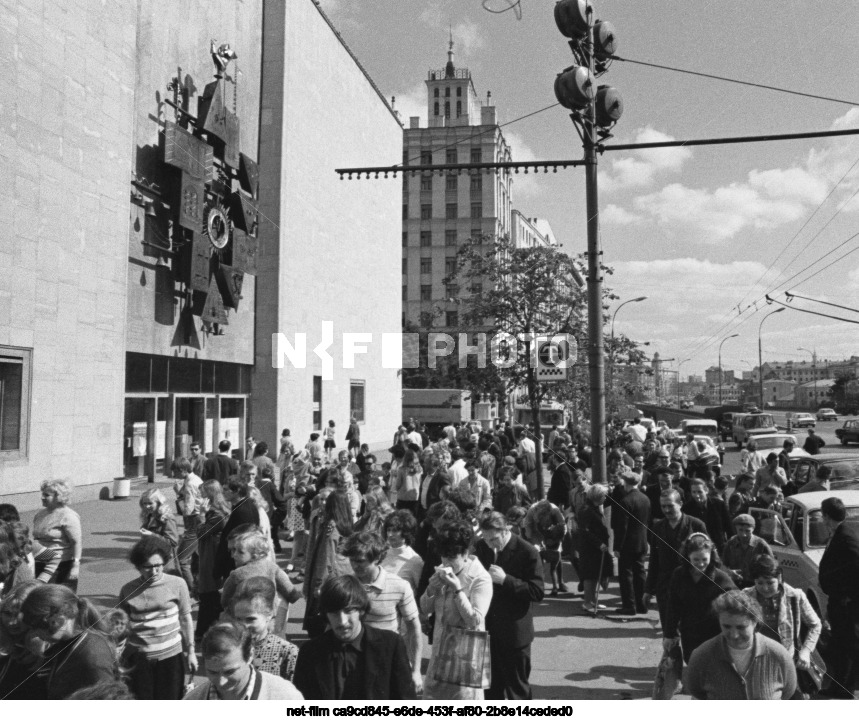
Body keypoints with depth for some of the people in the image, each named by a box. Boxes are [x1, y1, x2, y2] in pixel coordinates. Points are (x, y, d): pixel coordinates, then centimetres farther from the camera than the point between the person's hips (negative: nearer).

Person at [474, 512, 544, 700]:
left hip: (514, 633, -5)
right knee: (491, 686, 17)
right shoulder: (481, 547, 0)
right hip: (487, 629, 5)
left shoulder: (527, 552, -16)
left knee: (518, 688, 9)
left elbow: (538, 593, -18)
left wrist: (505, 579, -26)